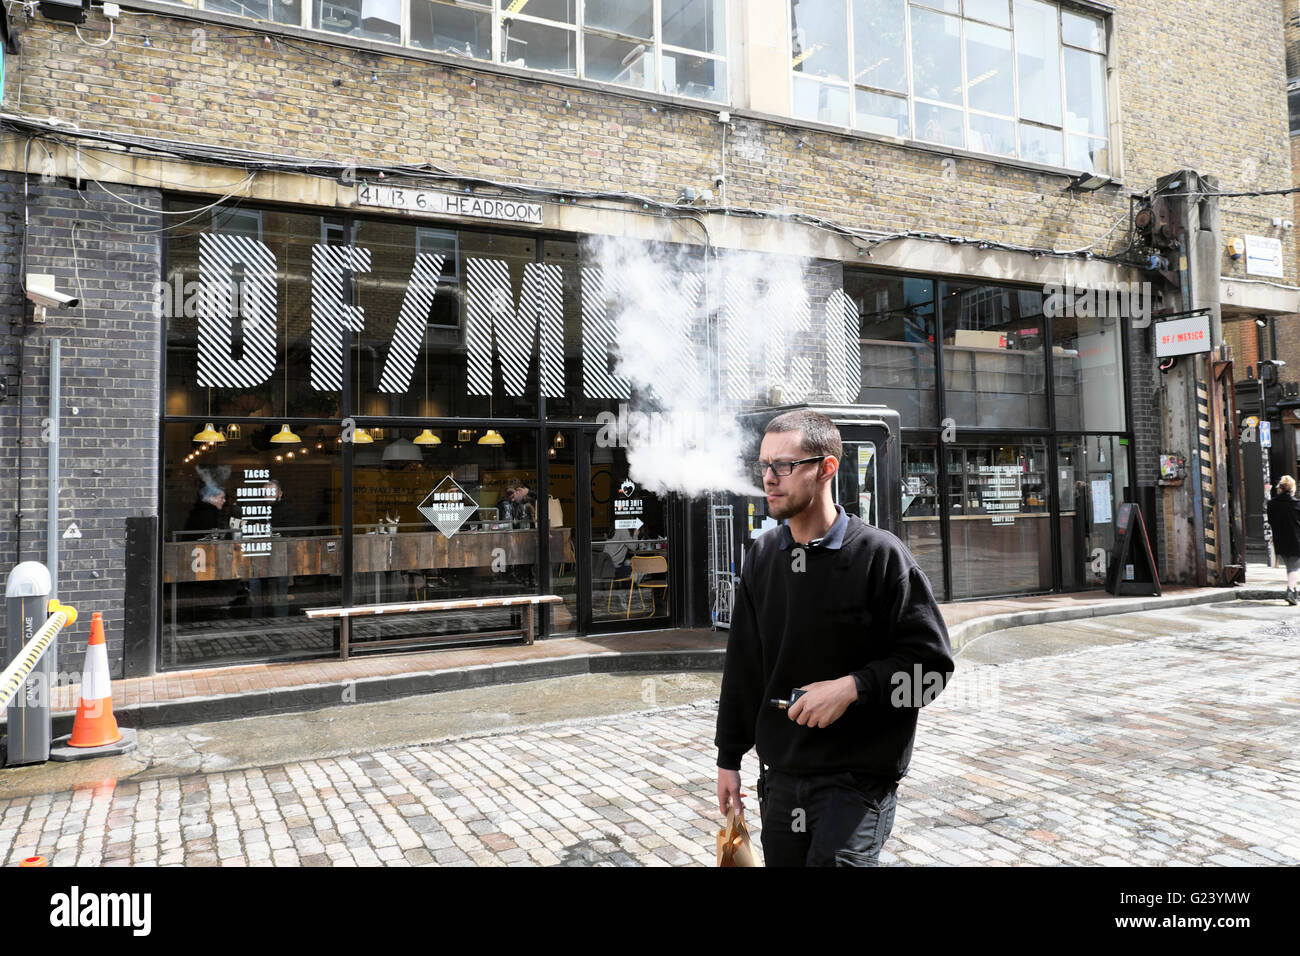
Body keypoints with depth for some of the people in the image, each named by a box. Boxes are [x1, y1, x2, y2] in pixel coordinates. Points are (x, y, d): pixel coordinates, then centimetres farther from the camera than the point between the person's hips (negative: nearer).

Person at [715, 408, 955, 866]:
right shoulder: (763, 555, 5)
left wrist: (853, 687, -21)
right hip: (780, 776, 5)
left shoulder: (880, 554, -11)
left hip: (859, 774, -5)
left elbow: (932, 660, -9)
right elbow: (743, 665, 11)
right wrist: (729, 758, 13)